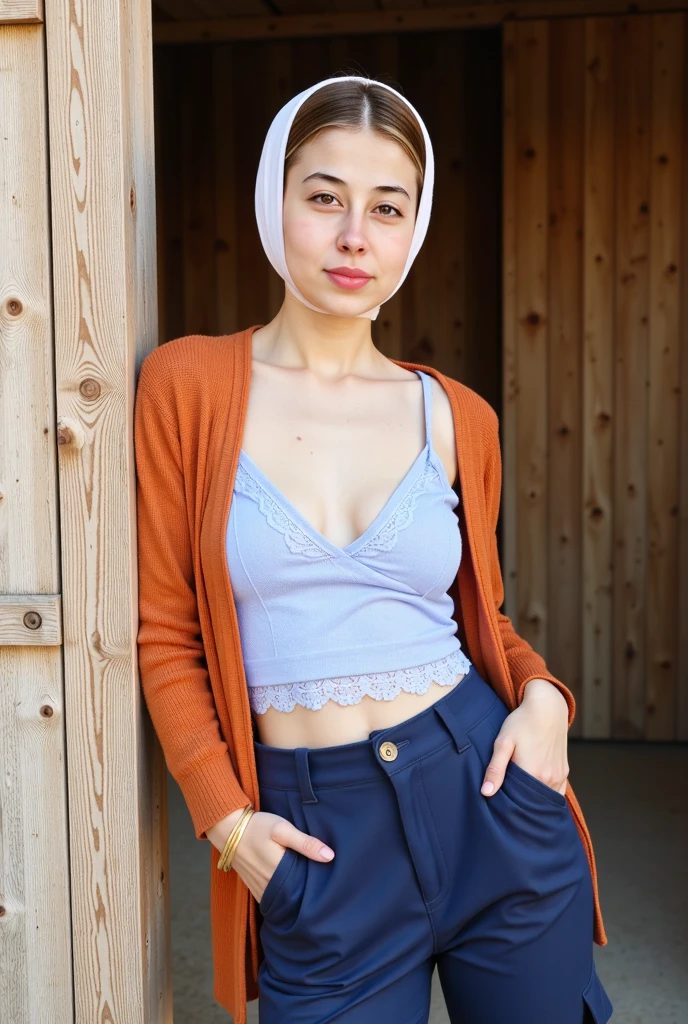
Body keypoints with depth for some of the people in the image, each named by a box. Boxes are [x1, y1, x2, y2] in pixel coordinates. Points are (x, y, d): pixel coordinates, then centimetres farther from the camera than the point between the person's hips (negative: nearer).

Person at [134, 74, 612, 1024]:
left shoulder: (454, 415, 3)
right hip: (319, 841, -2)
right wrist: (226, 818, -8)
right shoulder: (189, 384, -4)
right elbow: (164, 631, -1)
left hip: (488, 801, 3)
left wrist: (541, 693, -4)